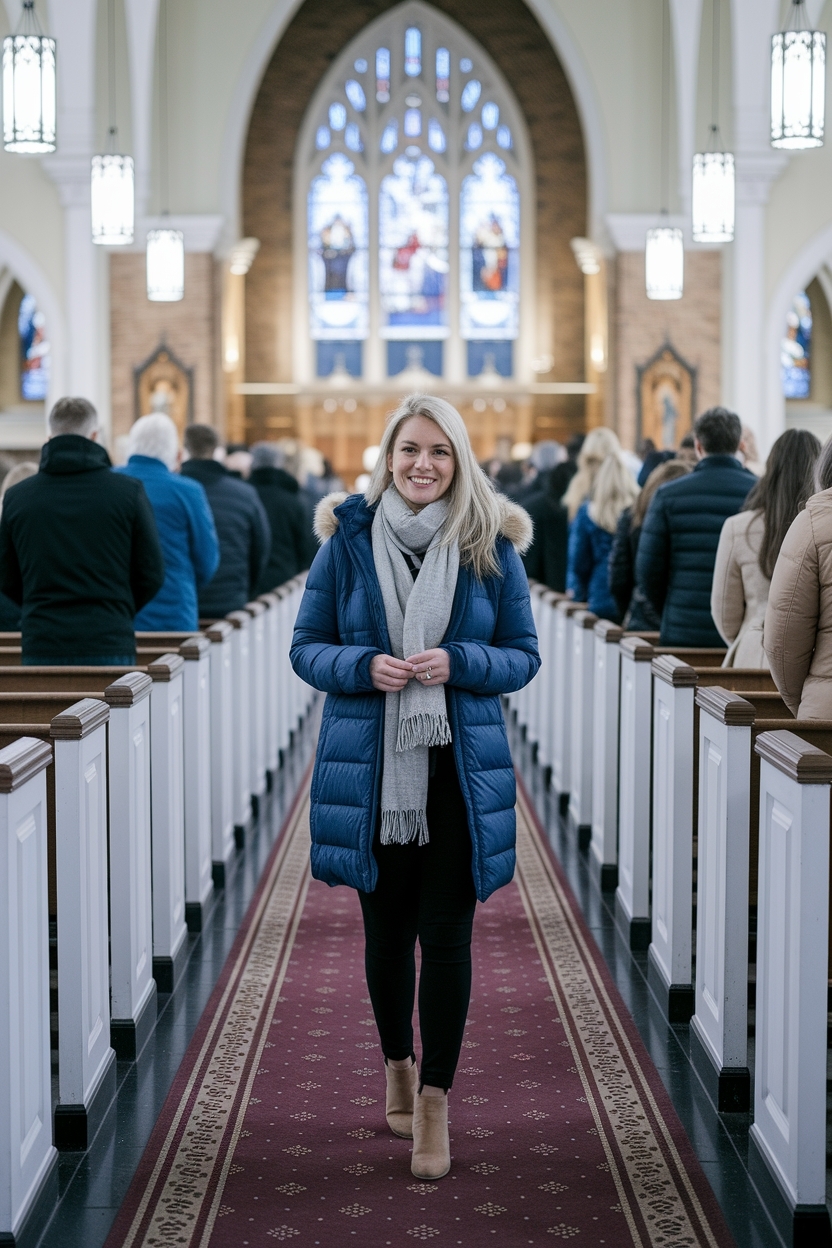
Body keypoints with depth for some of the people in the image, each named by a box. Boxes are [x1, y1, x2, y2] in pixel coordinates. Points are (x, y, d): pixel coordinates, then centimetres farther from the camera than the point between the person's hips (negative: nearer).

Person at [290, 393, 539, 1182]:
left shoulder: (491, 546, 1)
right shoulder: (347, 539, 1)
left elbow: (523, 655, 4)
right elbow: (306, 646, 4)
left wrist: (458, 663, -15)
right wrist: (362, 667, -16)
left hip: (458, 769, -1)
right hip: (370, 769, 1)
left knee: (447, 937, -3)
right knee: (386, 931, 13)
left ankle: (435, 1097, 10)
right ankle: (398, 1065, 36)